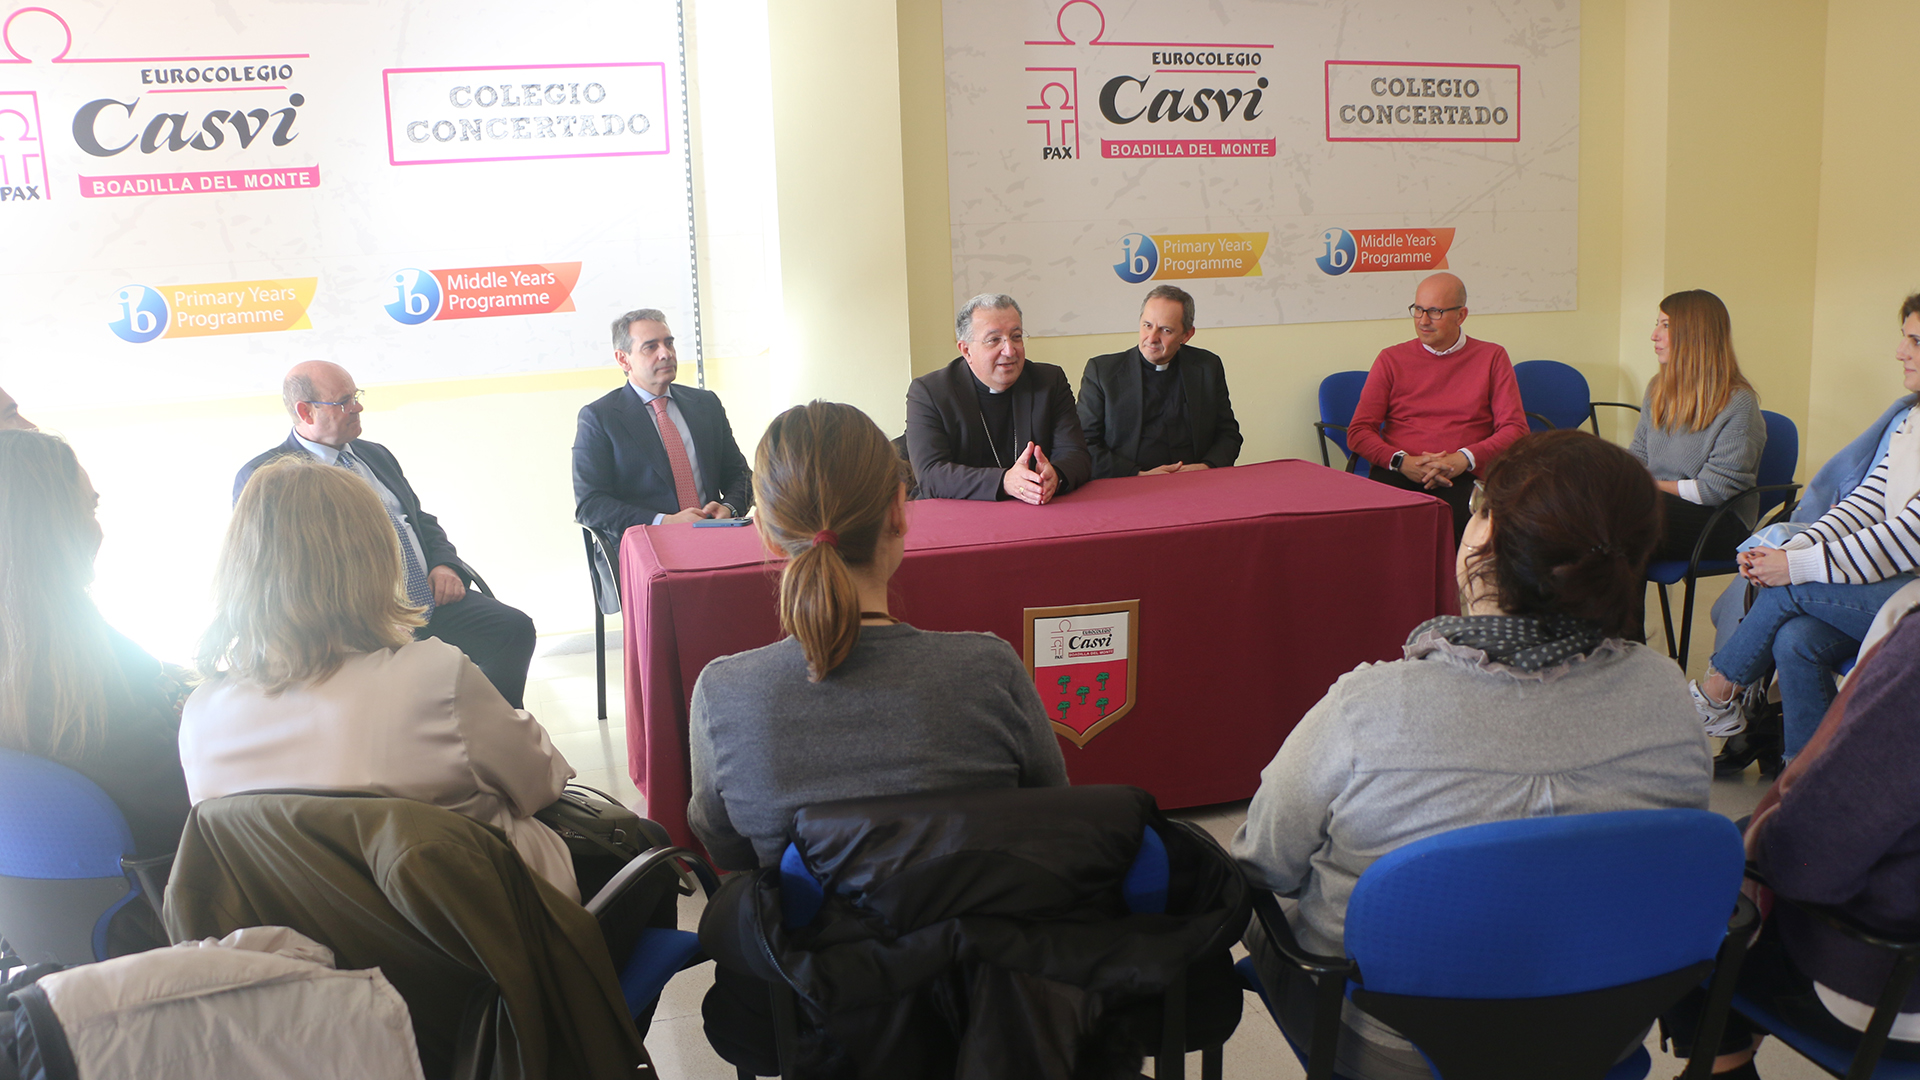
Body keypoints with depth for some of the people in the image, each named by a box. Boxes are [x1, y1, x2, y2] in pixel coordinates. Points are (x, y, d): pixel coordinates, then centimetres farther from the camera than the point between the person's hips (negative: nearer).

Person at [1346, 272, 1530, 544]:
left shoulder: (1492, 358, 15)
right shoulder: (1391, 359, 16)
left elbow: (1515, 430, 7)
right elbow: (1358, 432, 9)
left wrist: (1465, 459, -11)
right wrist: (1402, 461, -9)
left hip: (1464, 477, 0)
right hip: (1399, 473, 1)